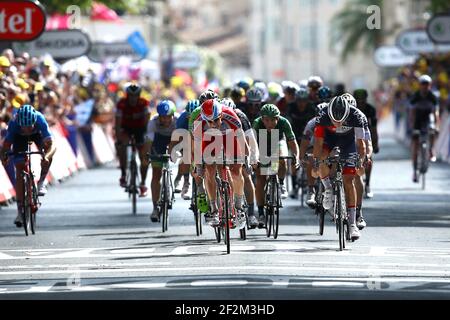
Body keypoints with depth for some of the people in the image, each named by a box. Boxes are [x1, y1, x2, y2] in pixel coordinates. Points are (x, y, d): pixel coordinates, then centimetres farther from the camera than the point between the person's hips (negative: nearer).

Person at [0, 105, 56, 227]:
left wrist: (46, 156, -63)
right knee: (19, 171, -11)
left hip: (37, 134, 0)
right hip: (19, 137, 0)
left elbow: (52, 144, -44)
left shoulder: (40, 120, -40)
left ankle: (41, 182, -9)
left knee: (48, 153, -32)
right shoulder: (14, 124, -37)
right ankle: (20, 210, -5)